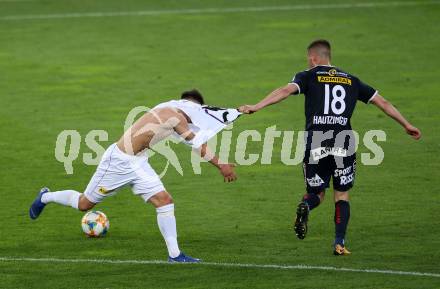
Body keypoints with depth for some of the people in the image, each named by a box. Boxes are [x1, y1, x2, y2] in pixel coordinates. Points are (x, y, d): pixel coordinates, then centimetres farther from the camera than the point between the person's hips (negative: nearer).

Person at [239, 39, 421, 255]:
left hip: (315, 143, -1)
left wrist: (256, 107, -15)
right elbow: (382, 102, 24)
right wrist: (407, 125, 33)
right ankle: (339, 243, 1)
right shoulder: (351, 80, 20)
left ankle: (305, 205, -20)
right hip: (344, 143, 1)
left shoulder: (308, 76, 11)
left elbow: (286, 90, -8)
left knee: (317, 192, 15)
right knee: (342, 195, 13)